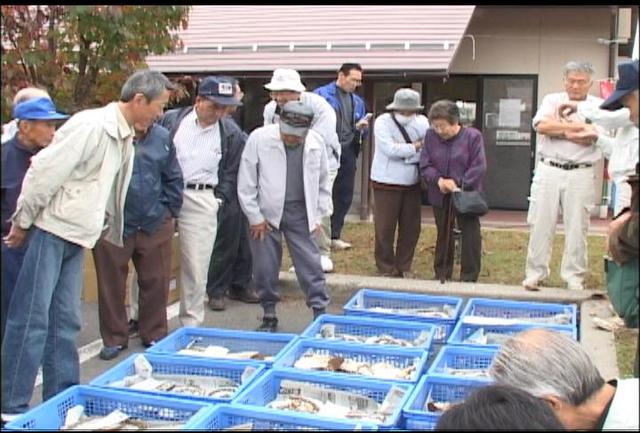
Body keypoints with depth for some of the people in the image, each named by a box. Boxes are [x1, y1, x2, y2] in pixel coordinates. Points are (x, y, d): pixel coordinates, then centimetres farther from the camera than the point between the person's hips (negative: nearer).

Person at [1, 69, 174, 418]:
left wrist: (111, 231, 18)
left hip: (77, 238, 8)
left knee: (65, 321, 11)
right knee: (31, 320, -4)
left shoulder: (124, 137, 11)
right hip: (51, 231, -8)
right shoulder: (90, 125, -17)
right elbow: (44, 173, -17)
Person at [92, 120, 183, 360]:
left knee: (156, 283, 9)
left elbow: (173, 179, 12)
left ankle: (155, 335, 27)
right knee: (112, 285, 8)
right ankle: (114, 339, 23)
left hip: (155, 225, 3)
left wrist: (170, 211, 9)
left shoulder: (163, 138, 3)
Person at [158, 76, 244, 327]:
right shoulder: (171, 120, 2)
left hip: (201, 201, 0)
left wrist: (220, 199, 3)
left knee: (196, 268, 2)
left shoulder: (231, 133, 5)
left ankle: (191, 324, 15)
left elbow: (232, 172, 13)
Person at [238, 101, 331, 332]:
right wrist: (254, 217, -6)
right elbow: (246, 183, -7)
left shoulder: (316, 143, -4)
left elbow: (323, 184, 9)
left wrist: (317, 215, 6)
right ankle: (269, 315, 20)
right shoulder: (259, 138, -12)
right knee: (265, 268, 5)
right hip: (266, 213, -1)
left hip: (300, 213, 1)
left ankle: (321, 312, 12)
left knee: (311, 265, 1)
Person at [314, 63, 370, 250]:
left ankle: (334, 236, 20)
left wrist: (361, 128, -4)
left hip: (347, 153, 6)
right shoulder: (321, 94, -3)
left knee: (344, 196, 8)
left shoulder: (357, 101, 15)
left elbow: (362, 134, 17)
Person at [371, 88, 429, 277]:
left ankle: (404, 267, 23)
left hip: (412, 183, 4)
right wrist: (416, 147, -12)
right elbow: (390, 150, -20)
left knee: (411, 228, 8)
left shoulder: (422, 122, 3)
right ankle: (386, 268, 16)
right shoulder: (383, 122, -8)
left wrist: (403, 151, -17)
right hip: (386, 183, -4)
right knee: (385, 228, 1)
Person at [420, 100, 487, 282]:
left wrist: (459, 184, -19)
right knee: (443, 235, 15)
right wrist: (438, 180, -17)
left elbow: (479, 168, -11)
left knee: (470, 236, -2)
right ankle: (442, 274, 28)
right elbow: (425, 165, 0)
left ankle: (469, 277, 10)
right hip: (440, 196, 3)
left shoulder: (473, 136, -10)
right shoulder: (431, 136, -1)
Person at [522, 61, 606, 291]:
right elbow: (541, 125, -9)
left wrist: (557, 129, -8)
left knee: (577, 229, 3)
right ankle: (535, 274, 12)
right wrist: (574, 126, -10)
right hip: (548, 170, 1)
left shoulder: (598, 106, 6)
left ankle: (574, 278, 14)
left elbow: (590, 138, -11)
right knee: (540, 225, 3)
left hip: (580, 175, -1)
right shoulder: (552, 99, 10)